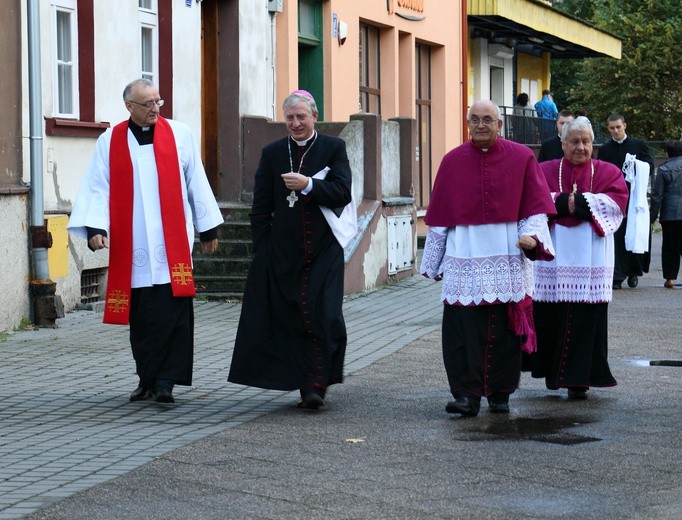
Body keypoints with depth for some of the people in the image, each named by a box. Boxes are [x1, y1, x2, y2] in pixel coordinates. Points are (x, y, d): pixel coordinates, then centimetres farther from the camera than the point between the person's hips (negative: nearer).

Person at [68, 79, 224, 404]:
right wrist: (95, 228, -11)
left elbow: (196, 183, 9)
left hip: (173, 244, -1)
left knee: (173, 313, -9)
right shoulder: (110, 142, 7)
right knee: (141, 316, 4)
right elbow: (98, 189, 4)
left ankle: (165, 380, -6)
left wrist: (208, 229, 10)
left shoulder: (179, 134, 6)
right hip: (132, 247, 1)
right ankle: (147, 380, 15)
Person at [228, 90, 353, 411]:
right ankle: (307, 386, 11)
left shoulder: (334, 148, 4)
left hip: (324, 251, -2)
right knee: (292, 320, 3)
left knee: (324, 317, -10)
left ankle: (317, 384, -6)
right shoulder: (272, 153, 9)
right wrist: (262, 252, 2)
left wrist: (307, 185, -18)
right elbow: (261, 208, 9)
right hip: (284, 250, 2)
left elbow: (343, 193, -6)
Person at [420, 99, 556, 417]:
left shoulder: (522, 158, 5)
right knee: (462, 329, -8)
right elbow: (439, 215, 11)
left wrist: (531, 235, -13)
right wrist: (435, 262, 12)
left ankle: (500, 393, 14)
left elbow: (537, 204, 5)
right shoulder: (452, 161, 8)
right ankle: (466, 394, -6)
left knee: (504, 329, 3)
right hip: (464, 259, 0)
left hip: (508, 259, 0)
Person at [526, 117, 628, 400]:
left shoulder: (607, 172, 12)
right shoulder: (545, 171, 12)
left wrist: (580, 203, -11)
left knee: (586, 319, -4)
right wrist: (563, 203, -16)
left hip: (590, 257, 0)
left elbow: (617, 199, -5)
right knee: (550, 317, -1)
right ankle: (552, 372, 15)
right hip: (554, 256, 1)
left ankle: (579, 379, 0)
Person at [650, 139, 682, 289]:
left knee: (669, 246, 6)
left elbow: (657, 195, -3)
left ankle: (670, 278, 5)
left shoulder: (664, 169, -2)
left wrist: (653, 215, 4)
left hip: (670, 214, -1)